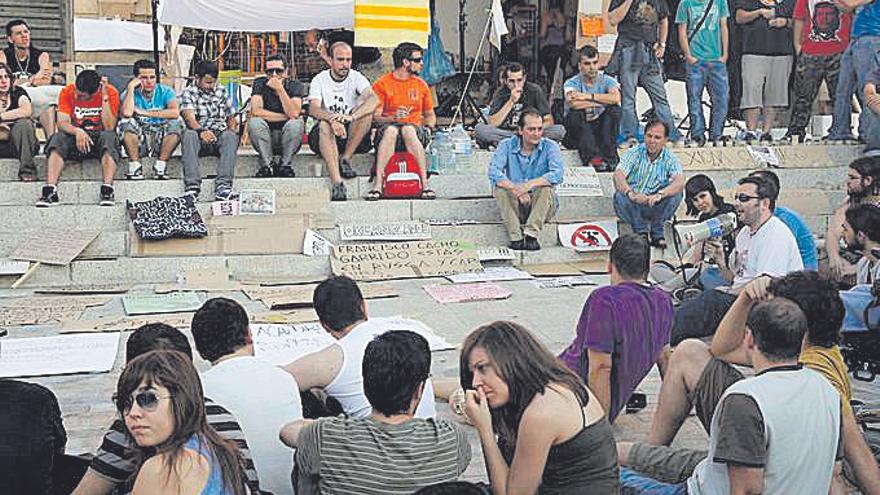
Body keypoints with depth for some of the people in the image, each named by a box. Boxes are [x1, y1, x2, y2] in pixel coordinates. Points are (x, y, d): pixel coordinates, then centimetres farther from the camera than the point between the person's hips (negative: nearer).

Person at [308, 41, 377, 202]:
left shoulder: (357, 78, 0)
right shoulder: (319, 80, 1)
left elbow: (373, 100, -21)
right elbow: (313, 109, -15)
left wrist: (351, 117, -39)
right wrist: (332, 119, -37)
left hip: (353, 137, 0)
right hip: (326, 135, 0)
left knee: (366, 110, -24)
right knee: (325, 125, -34)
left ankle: (346, 158, -19)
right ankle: (336, 182, -45)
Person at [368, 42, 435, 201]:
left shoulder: (421, 84, 16)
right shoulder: (381, 84, 5)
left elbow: (430, 115, 25)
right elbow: (375, 117, -1)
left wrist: (428, 128, 4)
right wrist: (393, 118, -20)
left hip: (414, 130, 1)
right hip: (389, 128, -1)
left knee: (408, 129, -36)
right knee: (390, 130, -38)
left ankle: (425, 183, -43)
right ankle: (378, 184, -44)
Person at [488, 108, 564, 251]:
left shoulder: (550, 147, -6)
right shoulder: (507, 145, -3)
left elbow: (557, 175, -23)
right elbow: (493, 171, -19)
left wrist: (529, 184, -37)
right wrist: (516, 189, -34)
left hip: (541, 205, -1)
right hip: (514, 205, 1)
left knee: (546, 186, -28)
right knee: (499, 187, -25)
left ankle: (531, 233, -36)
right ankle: (515, 237, -33)